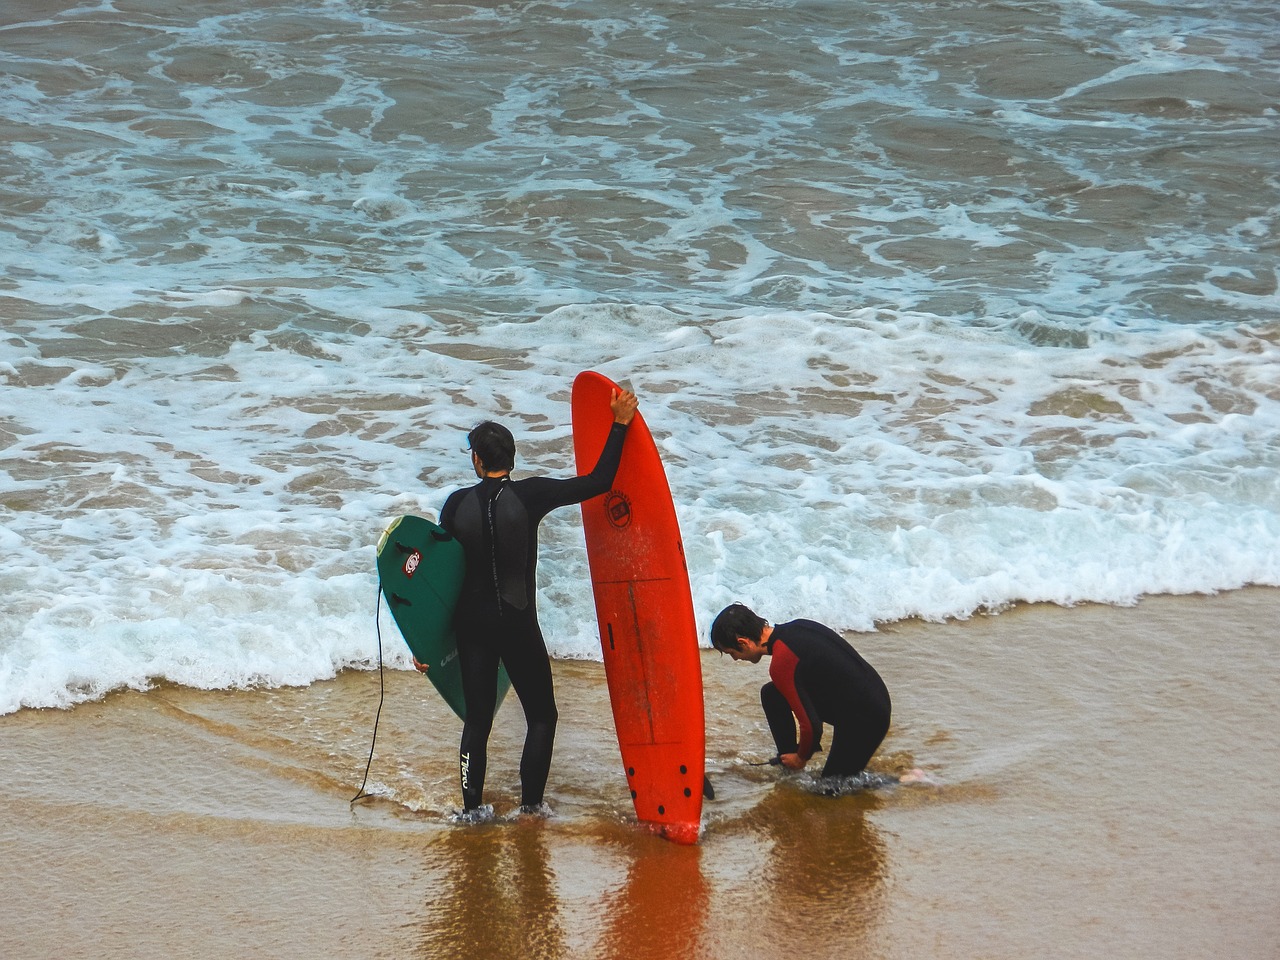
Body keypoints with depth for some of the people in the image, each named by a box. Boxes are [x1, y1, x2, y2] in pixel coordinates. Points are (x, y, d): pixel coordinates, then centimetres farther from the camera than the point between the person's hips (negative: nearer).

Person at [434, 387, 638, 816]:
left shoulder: (458, 504, -4)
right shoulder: (530, 495, -11)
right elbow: (597, 482, -10)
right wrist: (619, 425, -3)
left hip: (471, 624, 3)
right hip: (517, 624, -3)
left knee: (477, 719, 11)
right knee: (542, 716, 11)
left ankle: (471, 808, 10)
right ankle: (531, 804, 4)